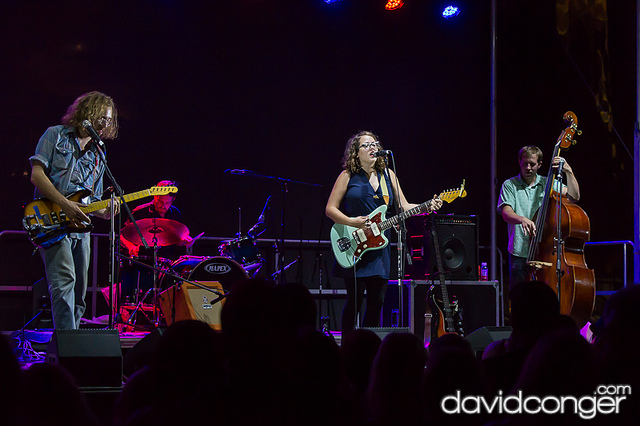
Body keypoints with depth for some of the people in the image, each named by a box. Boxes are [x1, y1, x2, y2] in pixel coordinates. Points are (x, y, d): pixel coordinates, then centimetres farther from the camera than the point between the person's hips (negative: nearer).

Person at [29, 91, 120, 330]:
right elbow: (37, 175, -6)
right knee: (64, 282, -22)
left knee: (78, 296, 3)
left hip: (80, 227, 7)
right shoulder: (56, 135, 5)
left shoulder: (97, 156, 21)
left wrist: (105, 211, -2)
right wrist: (65, 204, -16)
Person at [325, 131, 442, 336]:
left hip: (380, 246, 4)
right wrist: (352, 222, -15)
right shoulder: (348, 176, 1)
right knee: (354, 301, -5)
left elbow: (404, 207, 11)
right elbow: (330, 209, 0)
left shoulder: (388, 175, 13)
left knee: (377, 302, 3)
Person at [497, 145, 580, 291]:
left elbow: (574, 197, -2)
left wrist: (568, 172, -13)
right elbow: (506, 213, -8)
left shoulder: (549, 184, 9)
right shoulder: (510, 185, 5)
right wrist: (522, 219, -29)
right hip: (519, 253, -1)